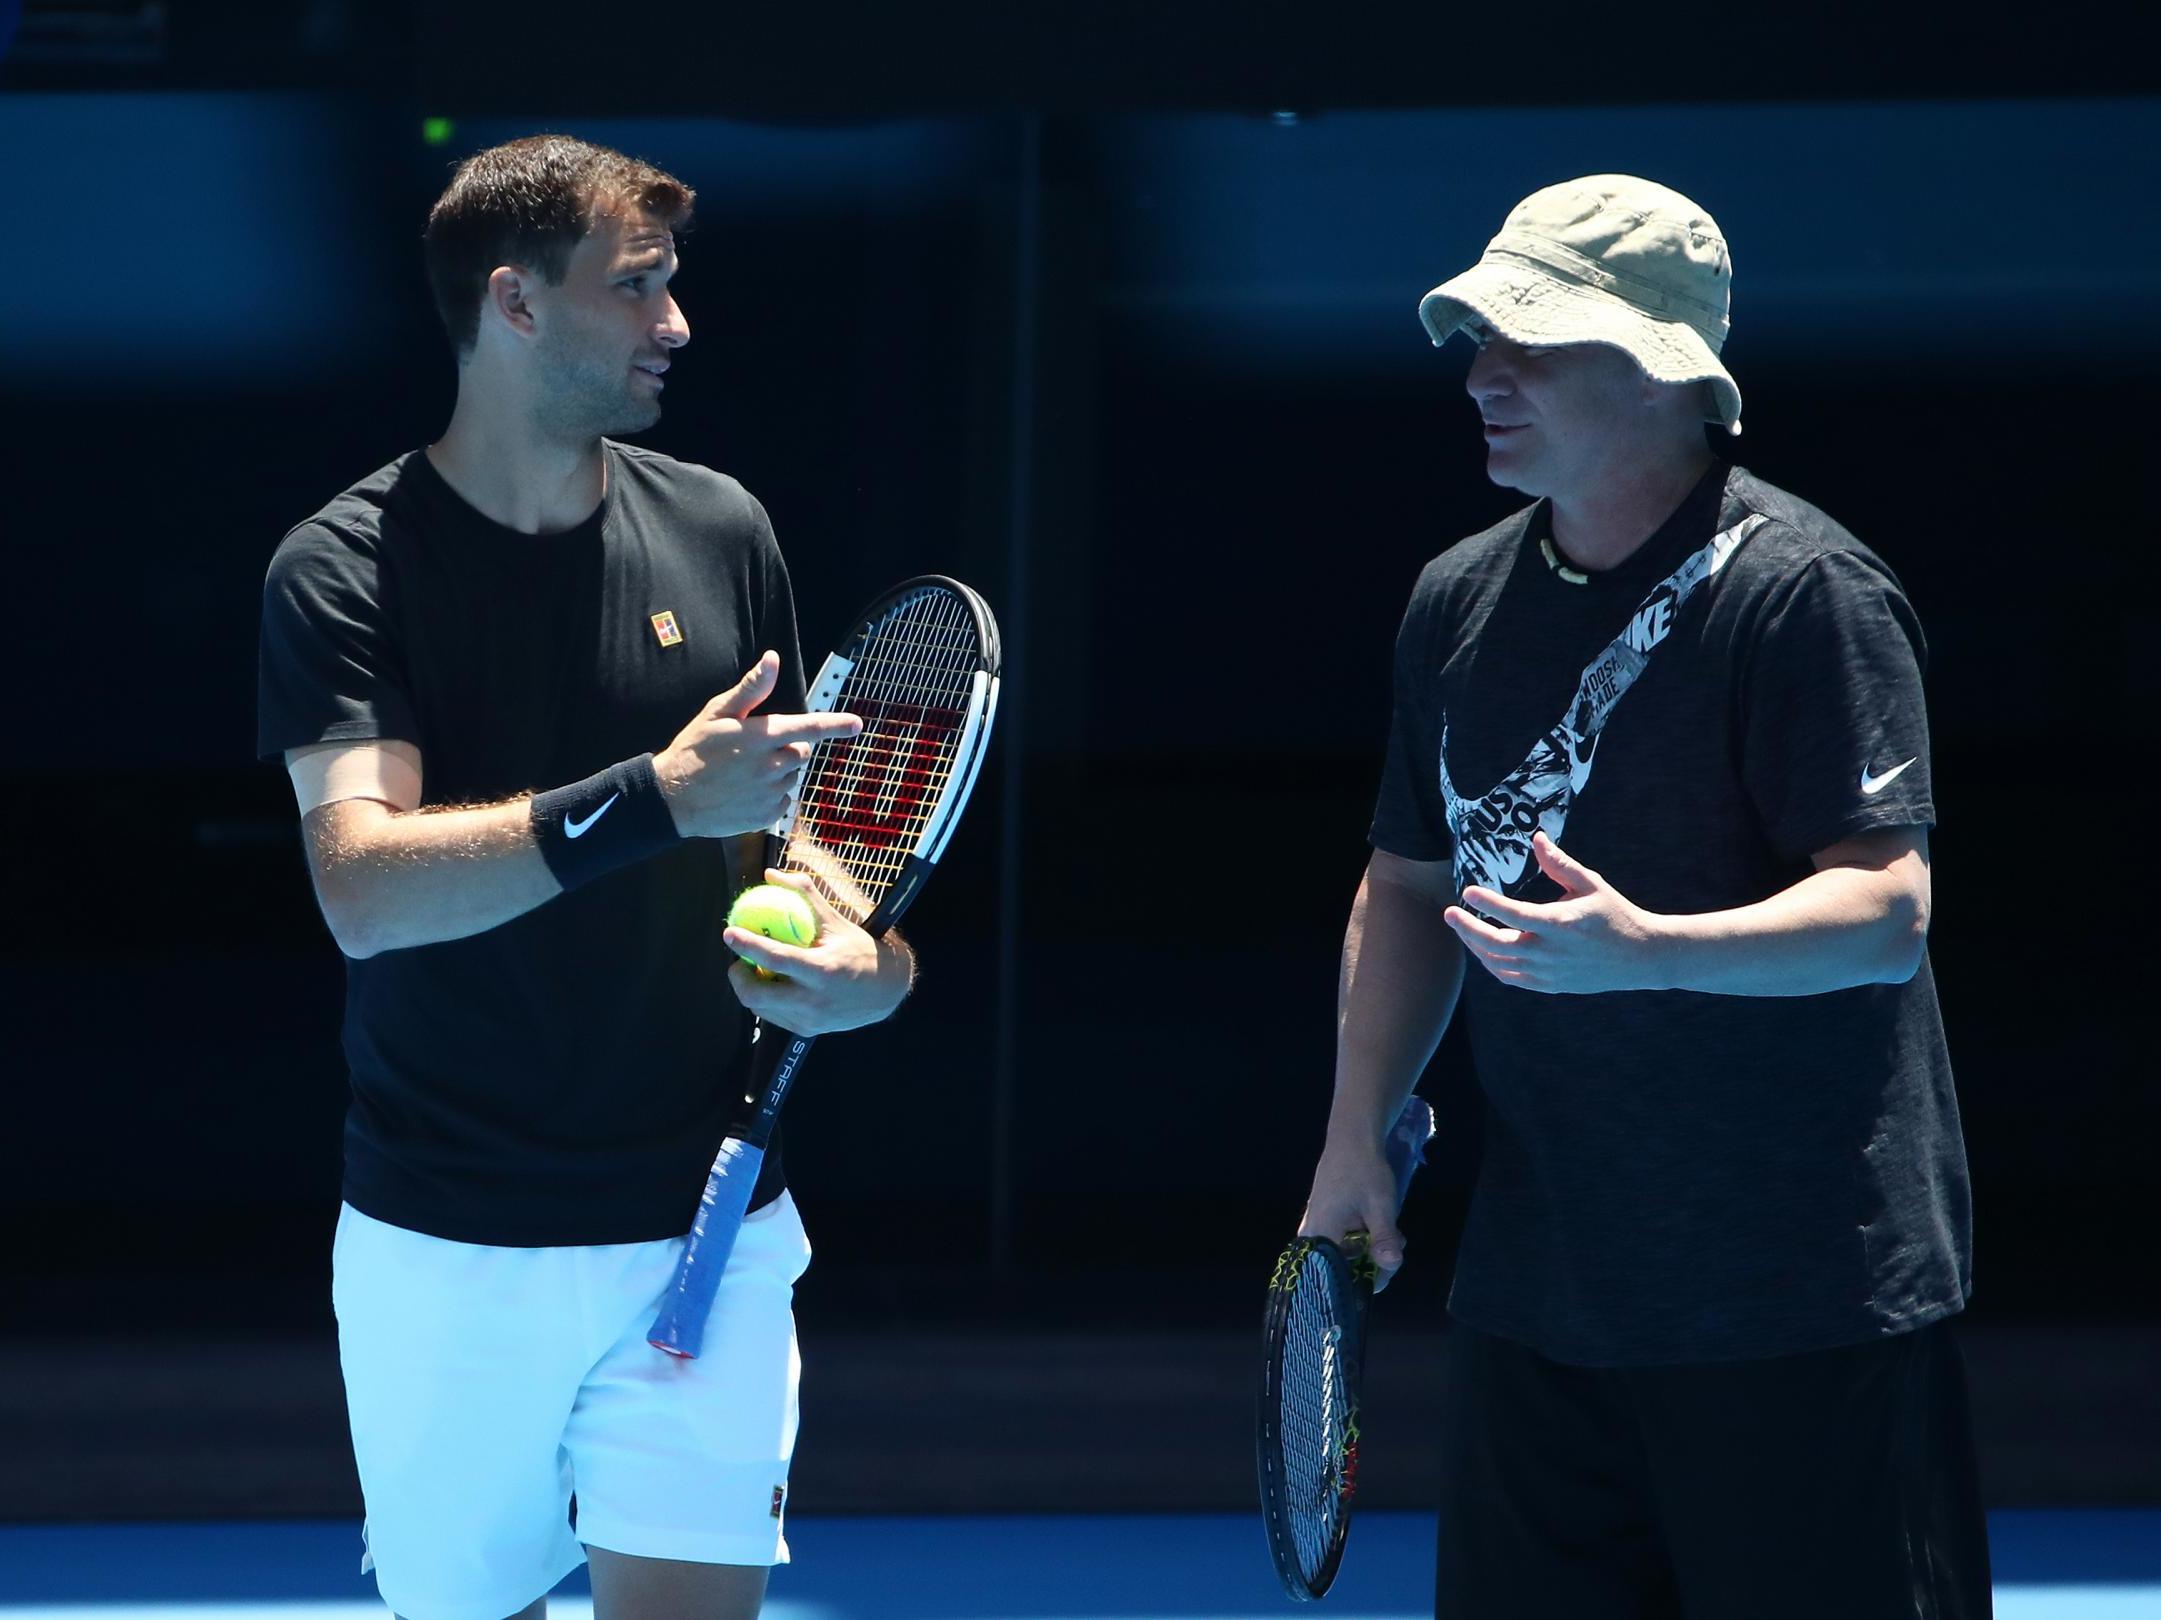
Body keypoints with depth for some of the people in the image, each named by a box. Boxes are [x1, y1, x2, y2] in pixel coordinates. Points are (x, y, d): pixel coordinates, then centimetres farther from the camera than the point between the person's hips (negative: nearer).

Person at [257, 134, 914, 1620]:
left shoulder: (718, 533, 6)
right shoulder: (345, 574, -7)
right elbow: (365, 888, -21)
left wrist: (863, 958, -5)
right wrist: (652, 802, -29)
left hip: (703, 1229, 2)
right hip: (444, 1257, -2)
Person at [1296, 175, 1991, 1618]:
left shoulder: (1801, 591, -13)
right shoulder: (1460, 602, 10)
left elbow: (1886, 910, -19)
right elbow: (1411, 880, 21)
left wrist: (1647, 948, -34)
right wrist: (1359, 1140, 11)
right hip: (1532, 1300, 7)